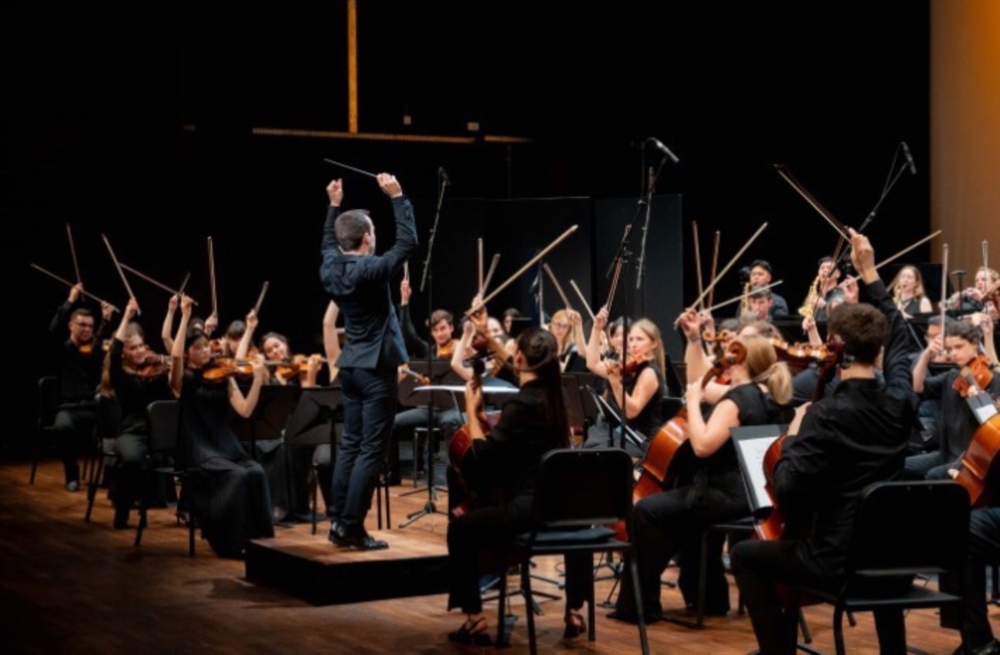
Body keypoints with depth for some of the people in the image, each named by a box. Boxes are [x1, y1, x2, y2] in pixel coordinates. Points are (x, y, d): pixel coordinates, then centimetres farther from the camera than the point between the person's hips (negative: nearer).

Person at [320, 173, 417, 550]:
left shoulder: (330, 268, 4)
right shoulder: (369, 270, -18)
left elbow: (329, 243, 26)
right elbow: (408, 242, -16)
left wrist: (334, 205, 28)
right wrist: (397, 197, -13)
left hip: (350, 366, 8)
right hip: (377, 368, -8)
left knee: (350, 445, 13)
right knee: (371, 450, -5)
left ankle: (339, 523, 13)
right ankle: (353, 527, -7)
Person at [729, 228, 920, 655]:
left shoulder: (826, 415, -19)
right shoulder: (899, 401, -1)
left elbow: (786, 491, -22)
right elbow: (898, 336, 19)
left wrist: (792, 437, -6)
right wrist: (870, 274, 22)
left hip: (839, 563, -6)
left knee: (746, 556, 16)